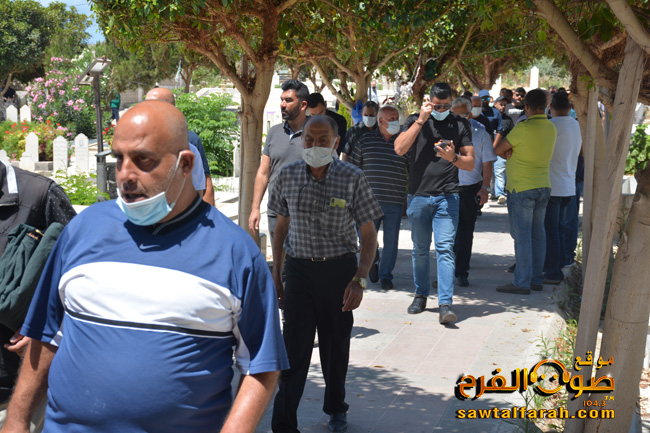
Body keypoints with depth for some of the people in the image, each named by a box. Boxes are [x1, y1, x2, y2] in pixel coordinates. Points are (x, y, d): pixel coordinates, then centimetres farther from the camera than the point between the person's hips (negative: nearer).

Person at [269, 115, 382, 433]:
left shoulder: (352, 179, -9)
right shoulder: (288, 176, -1)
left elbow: (368, 236, -5)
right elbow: (282, 227, 11)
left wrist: (359, 280, -15)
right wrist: (276, 273, 10)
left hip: (339, 269, -1)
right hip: (299, 269, 1)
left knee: (336, 345, 14)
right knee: (295, 346, -4)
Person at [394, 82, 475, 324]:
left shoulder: (460, 125, 8)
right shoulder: (415, 121, 7)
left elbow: (470, 163, 8)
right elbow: (399, 149, -9)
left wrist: (453, 158, -13)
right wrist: (421, 120, -10)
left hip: (447, 197, -1)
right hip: (418, 195, 1)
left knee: (445, 248, -9)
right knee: (420, 249, 10)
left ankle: (445, 304, -11)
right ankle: (421, 295, 26)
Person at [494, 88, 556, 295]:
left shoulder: (524, 128, -16)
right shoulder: (551, 128, 7)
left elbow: (498, 150, -7)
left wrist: (507, 153, 11)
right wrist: (511, 152, 1)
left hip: (522, 188, -7)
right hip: (543, 186, 7)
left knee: (522, 235, -3)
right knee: (538, 234, 12)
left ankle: (522, 282, -1)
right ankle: (537, 278, 18)